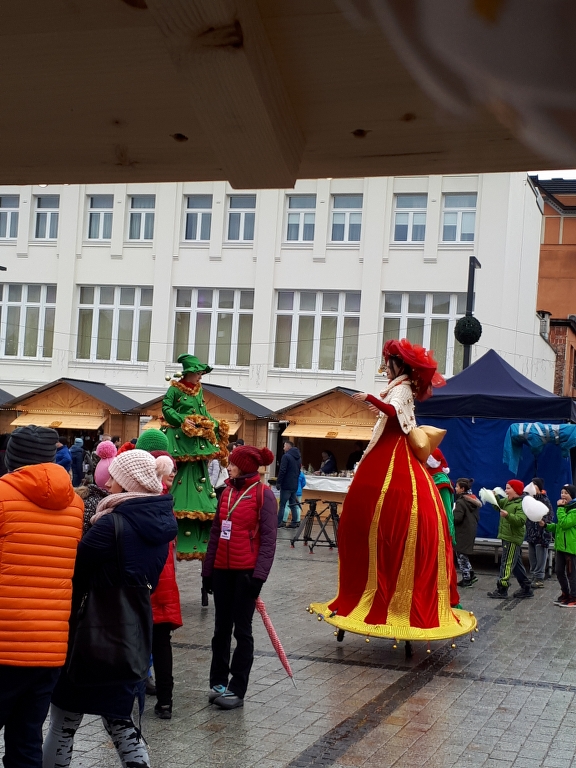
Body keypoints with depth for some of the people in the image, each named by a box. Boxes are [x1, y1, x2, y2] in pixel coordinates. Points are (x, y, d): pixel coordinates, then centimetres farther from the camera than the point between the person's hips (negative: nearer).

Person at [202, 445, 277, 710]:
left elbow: (268, 538, -12)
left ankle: (237, 690, 9)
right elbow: (215, 532, 13)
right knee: (221, 628, 12)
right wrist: (207, 569, 11)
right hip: (222, 569, 6)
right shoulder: (227, 491, 10)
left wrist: (260, 574, -18)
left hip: (247, 571, -6)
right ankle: (218, 682, 22)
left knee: (242, 629, 2)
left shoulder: (263, 494, -9)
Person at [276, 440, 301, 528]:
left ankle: (280, 522, -6)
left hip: (286, 485, -8)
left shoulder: (286, 456, -13)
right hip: (294, 485, 8)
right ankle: (295, 521, 11)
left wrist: (278, 482, -13)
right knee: (293, 504, 13)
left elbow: (282, 471, -18)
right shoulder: (298, 457, 14)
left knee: (282, 504, -4)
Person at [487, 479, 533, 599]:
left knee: (507, 564, -9)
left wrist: (508, 515, -37)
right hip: (507, 537, 10)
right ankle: (527, 588, 23)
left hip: (513, 539, -10)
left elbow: (520, 520, -24)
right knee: (517, 564, 15)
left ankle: (502, 590, -7)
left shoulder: (522, 504, -15)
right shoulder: (507, 501, 15)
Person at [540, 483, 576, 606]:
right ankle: (565, 594, 26)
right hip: (561, 545, 9)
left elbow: (564, 523, -24)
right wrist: (546, 526, 9)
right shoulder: (565, 507, 17)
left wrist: (560, 508, -18)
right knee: (559, 572, 13)